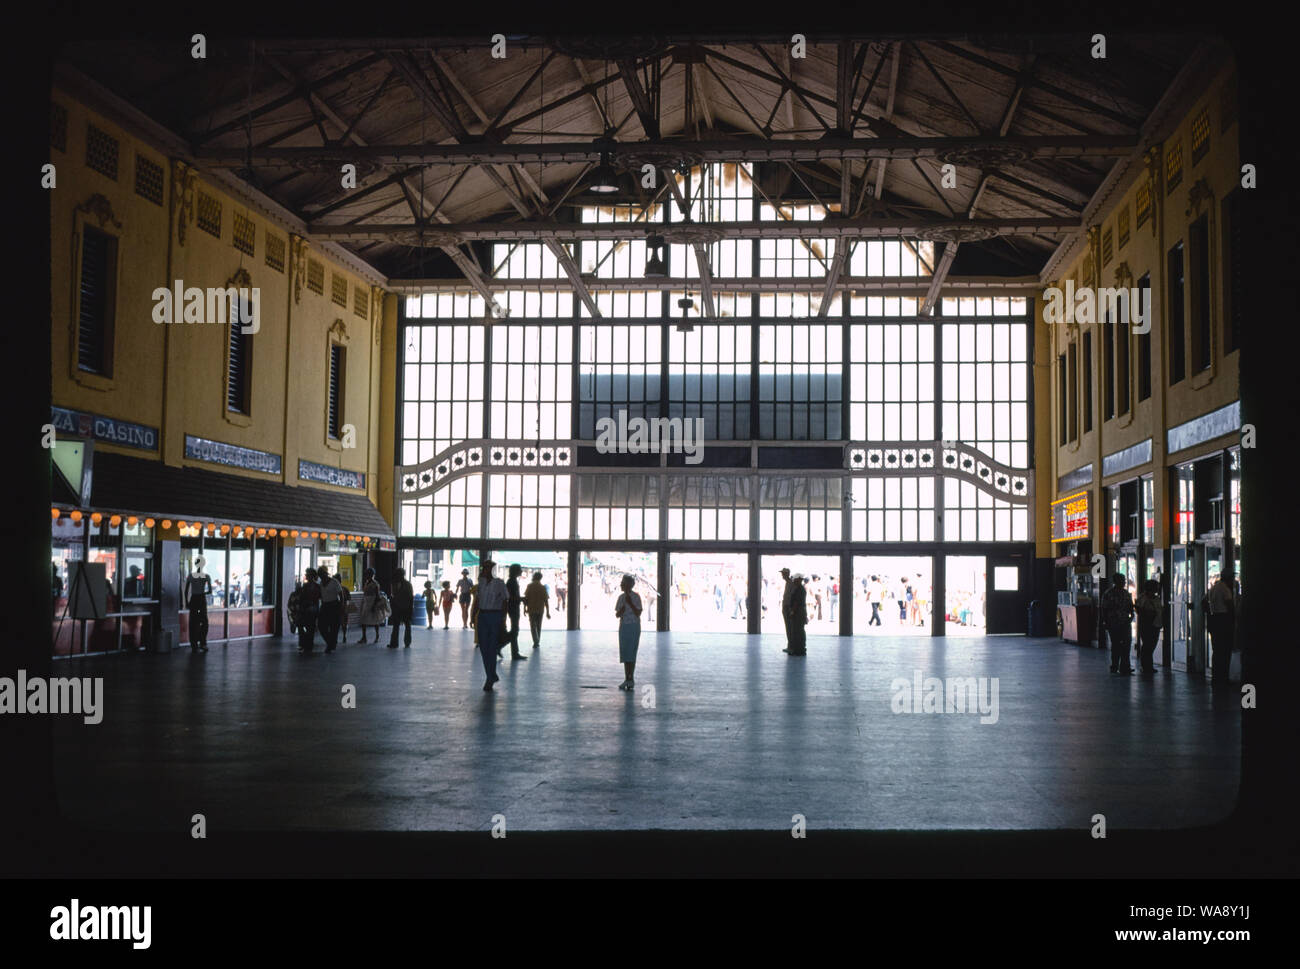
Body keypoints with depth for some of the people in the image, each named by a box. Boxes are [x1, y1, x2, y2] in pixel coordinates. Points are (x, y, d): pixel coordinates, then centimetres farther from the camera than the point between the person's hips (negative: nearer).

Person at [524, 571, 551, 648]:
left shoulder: (529, 586, -5)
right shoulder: (543, 587, -2)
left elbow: (525, 598, -6)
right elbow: (546, 601, -4)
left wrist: (524, 608, 5)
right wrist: (547, 612, 0)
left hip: (531, 609, -2)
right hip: (540, 610, 2)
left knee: (533, 626, 2)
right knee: (538, 626, 16)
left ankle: (536, 641, -14)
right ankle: (538, 642, 21)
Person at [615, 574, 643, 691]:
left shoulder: (636, 597, -9)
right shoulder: (621, 597, 10)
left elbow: (638, 613, -12)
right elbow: (617, 614, 11)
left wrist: (630, 603, -20)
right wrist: (621, 611, -11)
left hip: (634, 627, -6)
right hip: (623, 626, 6)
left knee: (631, 653, -7)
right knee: (624, 653, 6)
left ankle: (631, 679, -4)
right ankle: (627, 679, 11)